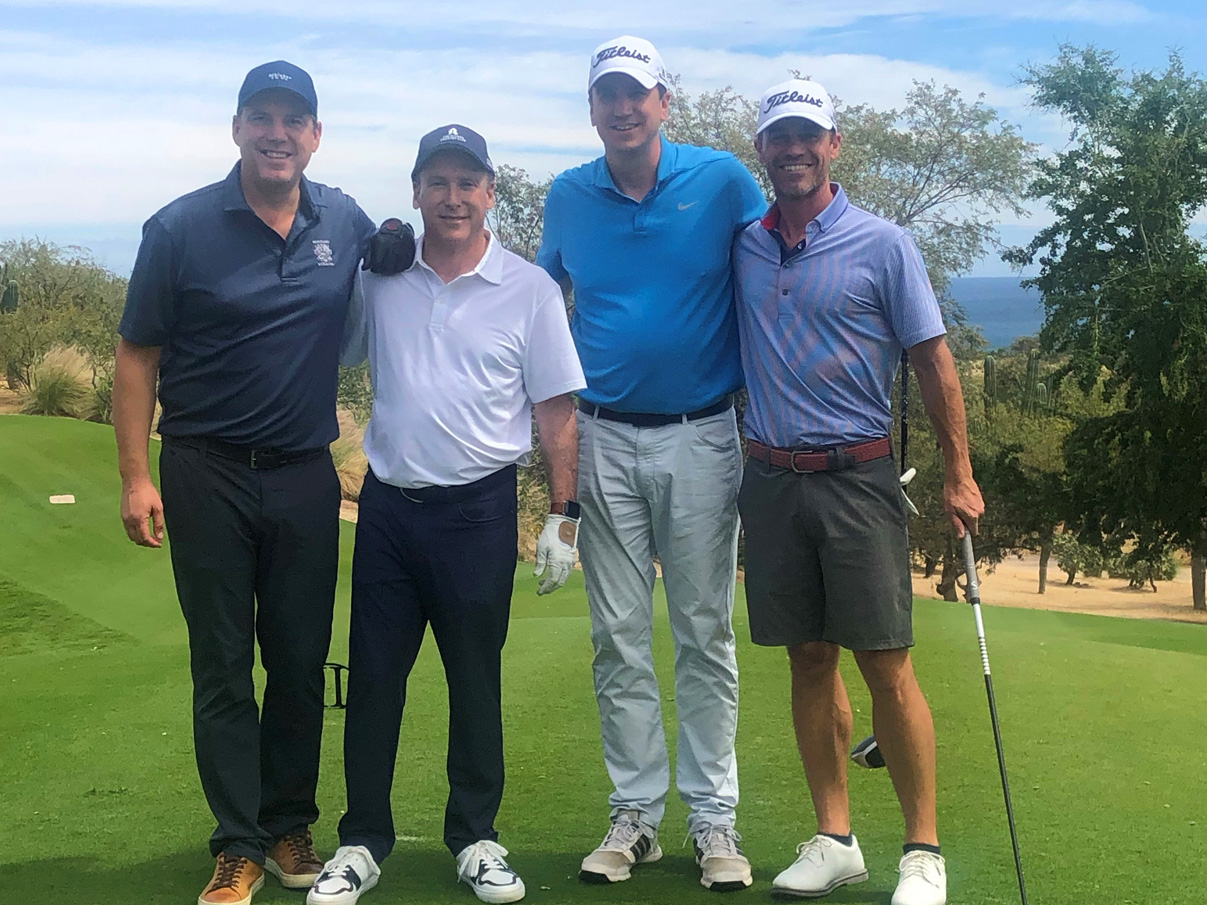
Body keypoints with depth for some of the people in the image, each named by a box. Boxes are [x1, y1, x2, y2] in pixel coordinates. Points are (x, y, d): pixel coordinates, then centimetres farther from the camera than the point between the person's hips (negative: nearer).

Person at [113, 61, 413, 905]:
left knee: (301, 659, 9)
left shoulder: (345, 222, 2)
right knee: (222, 666, 4)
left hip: (306, 476, 2)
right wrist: (137, 475, -9)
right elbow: (138, 357, -3)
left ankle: (290, 825, 24)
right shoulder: (180, 228, -6)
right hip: (208, 475, -2)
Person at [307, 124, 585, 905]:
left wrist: (564, 514, -5)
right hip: (388, 501, 2)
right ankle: (363, 841, 19)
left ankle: (476, 839, 22)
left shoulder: (529, 289, -1)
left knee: (476, 679, 8)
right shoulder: (380, 280, 5)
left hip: (479, 509, -2)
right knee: (373, 676, 7)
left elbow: (557, 411, -2)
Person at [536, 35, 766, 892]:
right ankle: (636, 813, 17)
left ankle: (715, 818, 13)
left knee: (706, 635, 4)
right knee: (620, 639, 6)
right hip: (604, 441, 2)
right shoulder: (567, 197, 5)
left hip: (701, 436, -2)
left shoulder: (724, 180, -4)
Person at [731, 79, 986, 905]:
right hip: (771, 478, 4)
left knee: (887, 665, -4)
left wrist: (960, 474, -6)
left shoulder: (883, 245, -2)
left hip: (857, 477, -4)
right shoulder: (742, 247, 8)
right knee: (810, 662, 9)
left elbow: (934, 362, -2)